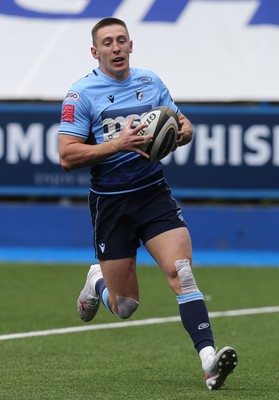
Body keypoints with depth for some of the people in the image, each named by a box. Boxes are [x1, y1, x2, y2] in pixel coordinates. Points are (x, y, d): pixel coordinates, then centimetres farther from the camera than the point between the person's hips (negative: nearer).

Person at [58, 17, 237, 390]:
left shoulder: (150, 82, 7)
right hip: (110, 202, -2)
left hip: (155, 193, 3)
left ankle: (208, 358, -27)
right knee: (125, 307, 4)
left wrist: (180, 133, -9)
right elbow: (67, 156, -12)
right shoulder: (81, 94, -6)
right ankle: (98, 282, 40)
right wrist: (118, 144, -23)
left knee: (180, 269, -19)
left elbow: (185, 127, 16)